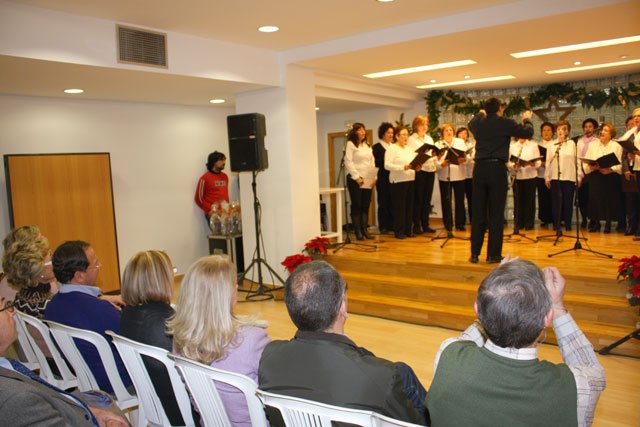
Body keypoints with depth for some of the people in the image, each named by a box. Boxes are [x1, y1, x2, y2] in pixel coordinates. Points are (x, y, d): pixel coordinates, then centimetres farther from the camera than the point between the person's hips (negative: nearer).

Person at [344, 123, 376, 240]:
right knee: (356, 206, -2)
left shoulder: (367, 145, 18)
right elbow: (348, 162, -11)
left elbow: (372, 162, 18)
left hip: (367, 180, 6)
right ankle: (358, 232, 1)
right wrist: (356, 177, -15)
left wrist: (374, 177, 7)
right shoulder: (350, 144, -3)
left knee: (366, 206, 7)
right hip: (355, 180, -6)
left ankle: (364, 230, 13)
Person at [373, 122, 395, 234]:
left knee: (393, 202, 4)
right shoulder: (377, 147, 1)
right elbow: (375, 163, -9)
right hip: (383, 179, -4)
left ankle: (392, 225, 13)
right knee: (383, 202, 0)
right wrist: (385, 159, -20)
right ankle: (383, 226, 6)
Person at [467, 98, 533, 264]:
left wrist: (481, 114, 50)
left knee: (478, 212, 7)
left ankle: (474, 253, 10)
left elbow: (470, 123, 33)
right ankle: (493, 254, 4)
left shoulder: (478, 123, 9)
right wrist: (527, 120, 26)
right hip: (497, 168, -4)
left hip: (479, 168, 4)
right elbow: (528, 133, 7)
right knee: (496, 213, 1)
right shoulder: (506, 123, -3)